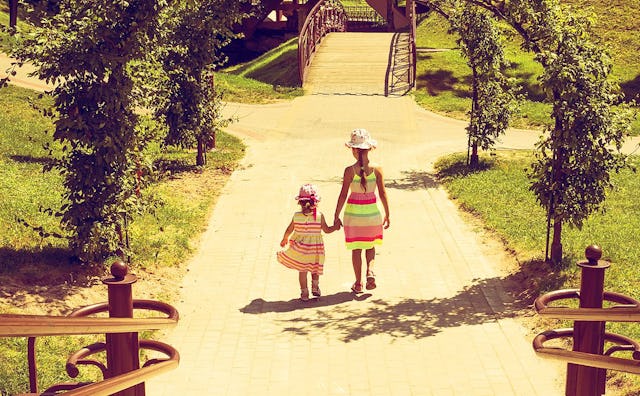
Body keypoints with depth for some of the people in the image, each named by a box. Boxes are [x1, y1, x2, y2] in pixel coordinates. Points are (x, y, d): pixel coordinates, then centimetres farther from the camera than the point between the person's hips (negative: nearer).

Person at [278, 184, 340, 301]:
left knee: (302, 270, 9)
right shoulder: (319, 216, -12)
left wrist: (284, 239, 22)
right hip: (315, 247, 0)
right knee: (315, 269, 22)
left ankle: (304, 293, 11)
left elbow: (289, 230, 3)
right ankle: (315, 287, 28)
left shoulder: (296, 216, -9)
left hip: (300, 247, 0)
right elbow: (327, 230, -3)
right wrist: (335, 226, 17)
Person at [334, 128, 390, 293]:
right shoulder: (377, 169, -8)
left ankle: (358, 283, 17)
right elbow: (383, 194, -4)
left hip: (353, 212, -1)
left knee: (356, 249, 12)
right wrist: (387, 215, 7)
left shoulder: (349, 170, -13)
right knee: (370, 246, 22)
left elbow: (343, 195, -10)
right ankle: (370, 272, -2)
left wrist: (336, 216, 0)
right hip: (372, 211, 2)